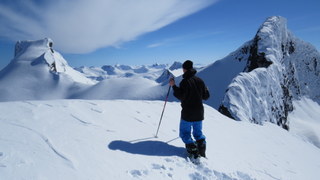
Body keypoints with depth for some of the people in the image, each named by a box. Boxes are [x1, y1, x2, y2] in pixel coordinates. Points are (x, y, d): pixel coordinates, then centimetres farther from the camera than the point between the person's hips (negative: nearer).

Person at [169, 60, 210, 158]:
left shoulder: (185, 82, -15)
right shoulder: (200, 80, 3)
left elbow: (181, 97, -18)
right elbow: (206, 96, 6)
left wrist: (174, 86, -13)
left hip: (187, 114, -6)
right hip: (199, 113, 6)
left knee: (185, 133, 9)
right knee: (198, 132, 20)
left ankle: (194, 153, -1)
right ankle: (202, 152, 13)